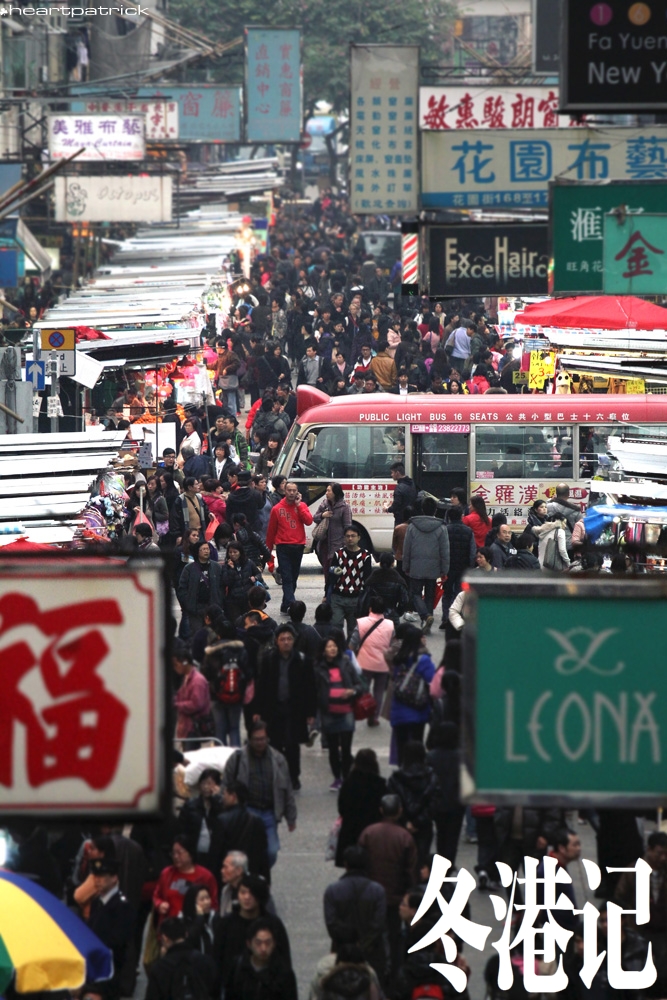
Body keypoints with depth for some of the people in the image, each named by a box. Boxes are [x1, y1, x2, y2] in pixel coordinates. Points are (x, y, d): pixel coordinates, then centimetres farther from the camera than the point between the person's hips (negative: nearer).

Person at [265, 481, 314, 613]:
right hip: (283, 547, -3)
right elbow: (271, 530, 5)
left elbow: (309, 521, -11)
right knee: (287, 577, -10)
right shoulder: (277, 509, 0)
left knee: (293, 577, 10)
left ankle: (286, 605, 20)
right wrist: (268, 549, 8)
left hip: (298, 546, 3)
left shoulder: (302, 506, 6)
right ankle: (291, 605, -19)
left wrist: (299, 505, -10)